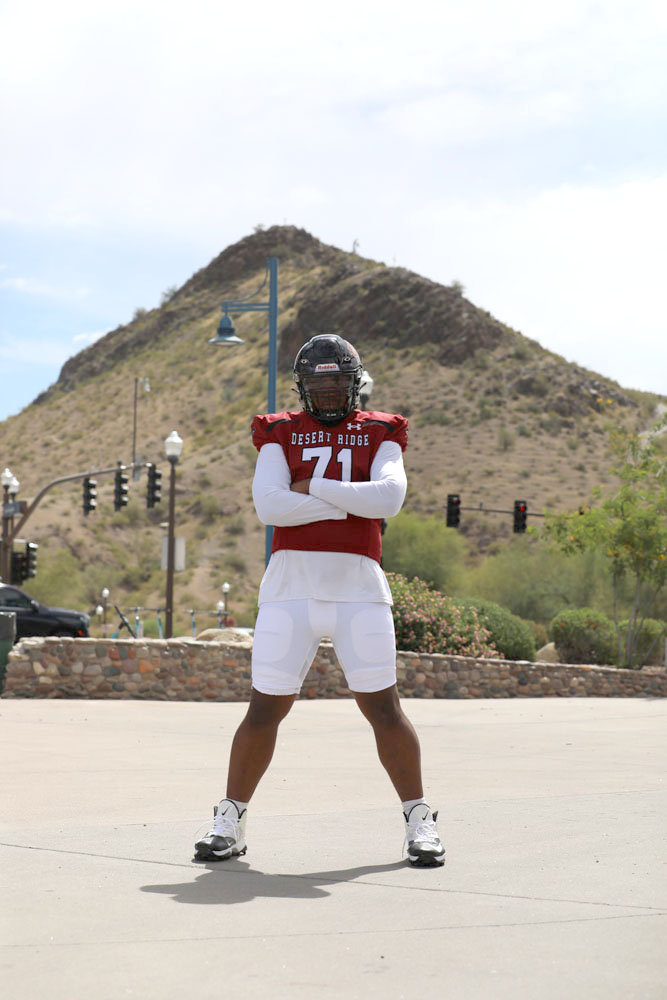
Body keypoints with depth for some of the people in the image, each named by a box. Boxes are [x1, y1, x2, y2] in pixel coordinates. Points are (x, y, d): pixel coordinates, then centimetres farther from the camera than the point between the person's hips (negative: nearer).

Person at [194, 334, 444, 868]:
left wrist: (312, 487, -8)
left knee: (383, 706, -1)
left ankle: (419, 819, 13)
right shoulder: (280, 435, 11)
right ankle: (230, 820, 15)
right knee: (266, 707, 1)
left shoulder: (379, 435, 11)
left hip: (358, 588, 0)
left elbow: (390, 496, -10)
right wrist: (353, 501, -8)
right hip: (291, 587, 0)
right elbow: (269, 505, -7)